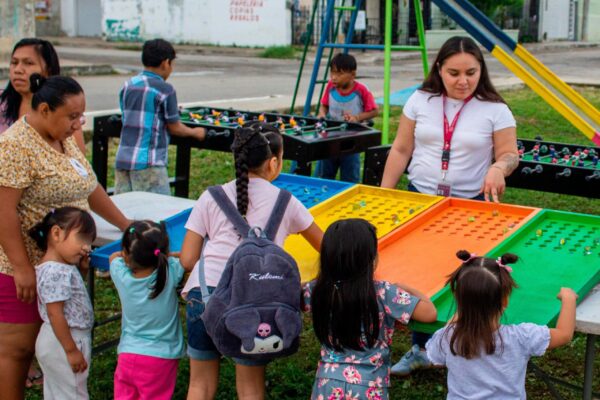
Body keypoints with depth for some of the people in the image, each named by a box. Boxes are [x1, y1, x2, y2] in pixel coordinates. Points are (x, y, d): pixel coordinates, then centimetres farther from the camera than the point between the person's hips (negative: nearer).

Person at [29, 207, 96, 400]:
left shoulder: (64, 266, 3)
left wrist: (82, 268, 4)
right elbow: (55, 314, -26)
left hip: (59, 340, 10)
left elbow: (72, 288, 23)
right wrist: (71, 350, -23)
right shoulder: (55, 272, -26)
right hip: (63, 342, -10)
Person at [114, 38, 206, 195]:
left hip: (122, 159, 7)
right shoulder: (164, 90, -9)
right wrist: (195, 132, 16)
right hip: (148, 163, -7)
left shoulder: (128, 85, 10)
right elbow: (174, 128, -3)